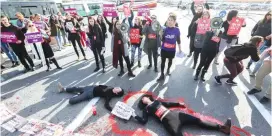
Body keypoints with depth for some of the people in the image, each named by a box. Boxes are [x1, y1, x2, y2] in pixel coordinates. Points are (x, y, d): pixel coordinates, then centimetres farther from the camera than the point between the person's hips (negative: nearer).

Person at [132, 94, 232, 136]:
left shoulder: (156, 101, 21)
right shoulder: (146, 109, 7)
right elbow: (143, 121, -3)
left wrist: (178, 104, 29)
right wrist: (134, 115, -7)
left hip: (174, 114, 6)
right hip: (167, 120, -5)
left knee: (197, 120, 2)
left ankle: (222, 128, 7)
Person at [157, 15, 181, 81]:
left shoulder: (177, 30, -7)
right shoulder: (165, 29, -7)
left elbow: (178, 40, 4)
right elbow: (162, 39, -4)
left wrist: (180, 48, 10)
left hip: (172, 49, 1)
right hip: (164, 49, 0)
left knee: (170, 60, 20)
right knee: (163, 61, 2)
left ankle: (168, 69, 47)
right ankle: (162, 75, 11)